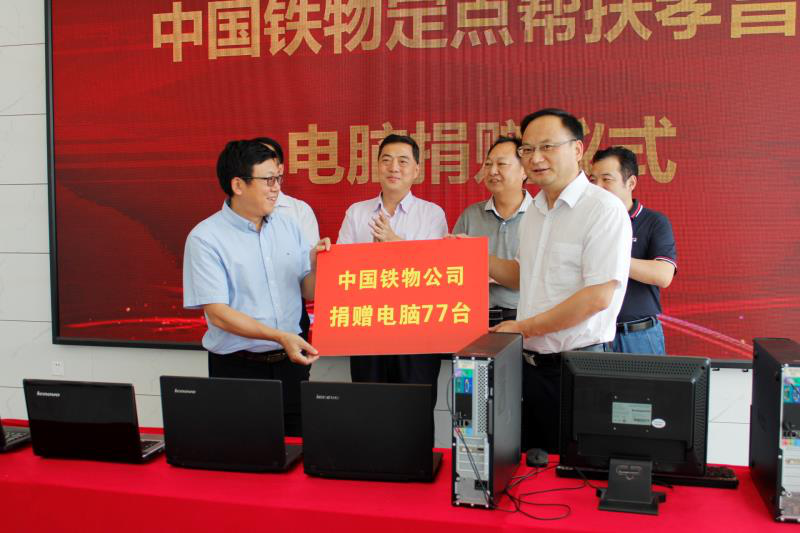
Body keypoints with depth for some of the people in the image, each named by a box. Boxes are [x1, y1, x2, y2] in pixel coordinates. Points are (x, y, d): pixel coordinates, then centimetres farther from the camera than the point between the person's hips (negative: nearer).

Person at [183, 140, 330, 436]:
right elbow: (217, 312, -16)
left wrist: (315, 264, -12)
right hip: (238, 367, -4)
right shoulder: (205, 238, -9)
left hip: (291, 361, 5)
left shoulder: (287, 227, 7)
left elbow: (309, 292, 10)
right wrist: (280, 336, -24)